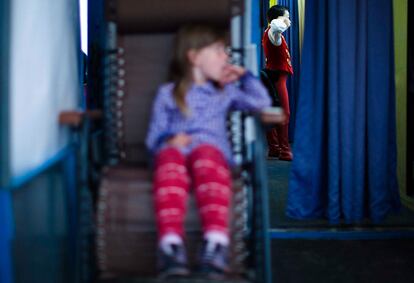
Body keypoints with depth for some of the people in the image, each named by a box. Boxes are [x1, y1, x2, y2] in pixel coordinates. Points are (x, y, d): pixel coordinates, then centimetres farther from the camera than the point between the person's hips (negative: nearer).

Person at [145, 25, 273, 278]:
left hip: (212, 149, 1)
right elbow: (154, 137, 15)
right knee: (170, 158, -39)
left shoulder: (225, 91, 31)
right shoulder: (168, 93, 24)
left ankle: (216, 243, -59)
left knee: (205, 155, -38)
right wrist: (168, 139, -7)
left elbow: (261, 101, 16)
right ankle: (171, 244, -58)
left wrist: (243, 75, 22)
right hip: (174, 151, 0)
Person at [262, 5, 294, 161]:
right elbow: (276, 25, -41)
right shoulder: (273, 31, -15)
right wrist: (284, 22, -29)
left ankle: (274, 149, 18)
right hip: (277, 76, -11)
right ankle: (284, 151, -9)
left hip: (272, 76, 11)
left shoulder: (269, 32, 17)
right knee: (284, 114, -10)